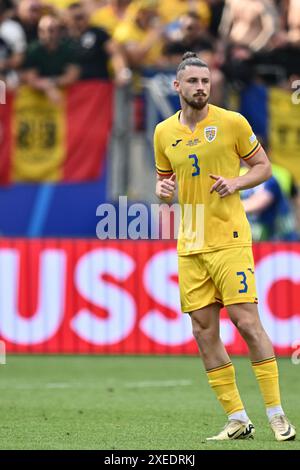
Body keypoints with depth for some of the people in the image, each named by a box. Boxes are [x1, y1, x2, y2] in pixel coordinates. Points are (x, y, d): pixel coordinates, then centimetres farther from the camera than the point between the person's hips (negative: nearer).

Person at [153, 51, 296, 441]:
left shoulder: (232, 122, -3)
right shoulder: (164, 132, 9)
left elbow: (263, 166, 5)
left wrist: (237, 182, -14)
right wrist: (163, 190, -2)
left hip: (229, 240, -4)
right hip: (190, 245, 5)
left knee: (246, 321, -11)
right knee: (204, 330, 1)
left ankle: (277, 415, -4)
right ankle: (237, 420, 7)